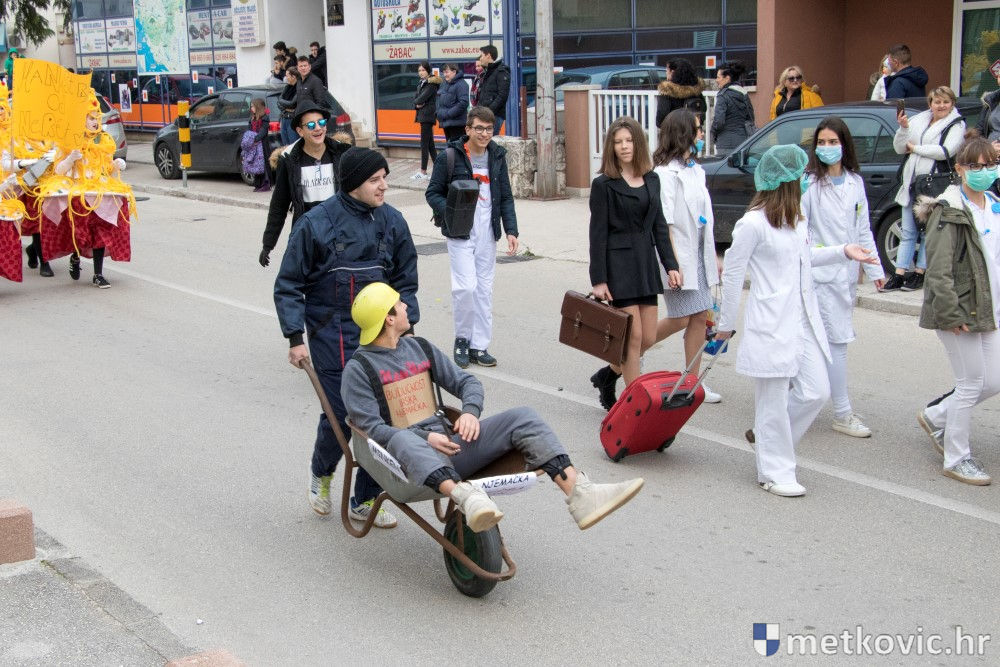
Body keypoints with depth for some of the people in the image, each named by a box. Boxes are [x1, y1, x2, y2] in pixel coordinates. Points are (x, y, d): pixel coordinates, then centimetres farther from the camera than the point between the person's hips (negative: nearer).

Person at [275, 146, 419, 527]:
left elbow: (405, 281, 13)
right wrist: (295, 338, -7)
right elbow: (289, 285, -2)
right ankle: (321, 472, 29)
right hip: (332, 334, -4)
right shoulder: (317, 223, -9)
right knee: (341, 413, -6)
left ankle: (365, 501, 17)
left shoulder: (391, 221, 3)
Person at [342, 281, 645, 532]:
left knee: (521, 417, -15)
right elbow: (370, 426, -8)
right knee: (403, 440, -42)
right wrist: (426, 438, -20)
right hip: (410, 454, -6)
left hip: (447, 443, 6)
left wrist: (470, 412, -4)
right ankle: (467, 498, -67)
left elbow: (467, 381, 20)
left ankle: (580, 493, -33)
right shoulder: (358, 368, 2)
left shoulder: (420, 348, 21)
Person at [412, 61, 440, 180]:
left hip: (428, 115, -9)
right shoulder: (421, 84, 18)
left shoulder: (431, 84, -10)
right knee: (430, 144, 10)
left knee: (424, 143, -8)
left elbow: (422, 97, -19)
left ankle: (423, 171, -6)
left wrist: (417, 101, -1)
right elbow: (415, 99, 14)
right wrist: (417, 104, -6)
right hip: (423, 115, 9)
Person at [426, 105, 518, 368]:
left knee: (484, 289, 6)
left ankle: (479, 346, 15)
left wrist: (511, 231, 2)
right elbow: (433, 193, -2)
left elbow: (506, 197, 12)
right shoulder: (449, 156, -6)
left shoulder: (497, 156, 8)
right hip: (460, 233, -4)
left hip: (487, 233, 5)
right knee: (466, 286, -13)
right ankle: (462, 339, 9)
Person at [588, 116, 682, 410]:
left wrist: (670, 264, 6)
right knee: (634, 337, -5)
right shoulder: (604, 184, -6)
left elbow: (659, 225, 14)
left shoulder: (652, 180, 10)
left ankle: (607, 375, 30)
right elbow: (598, 233, -8)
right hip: (618, 264, -6)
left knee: (648, 338, 7)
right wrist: (598, 280, -11)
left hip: (646, 262, 6)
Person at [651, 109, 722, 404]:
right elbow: (664, 223, -17)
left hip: (698, 256, 8)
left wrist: (713, 256, 16)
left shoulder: (696, 170, 13)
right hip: (678, 256, -8)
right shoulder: (666, 172, -14)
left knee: (700, 317, 6)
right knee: (679, 319, -4)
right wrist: (673, 263, -20)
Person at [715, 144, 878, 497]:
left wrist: (842, 251, 14)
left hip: (803, 322, 8)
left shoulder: (797, 219, 11)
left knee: (816, 391, 8)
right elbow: (732, 274, -8)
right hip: (771, 325, -8)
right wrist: (726, 323, -2)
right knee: (775, 400, 1)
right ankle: (775, 472, 14)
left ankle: (766, 434, 29)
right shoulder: (752, 224, -14)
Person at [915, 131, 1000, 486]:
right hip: (959, 312, -8)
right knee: (971, 384, -1)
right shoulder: (949, 212, -14)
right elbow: (939, 270, -18)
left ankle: (935, 417, 31)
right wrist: (951, 313, -21)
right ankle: (956, 459, 13)